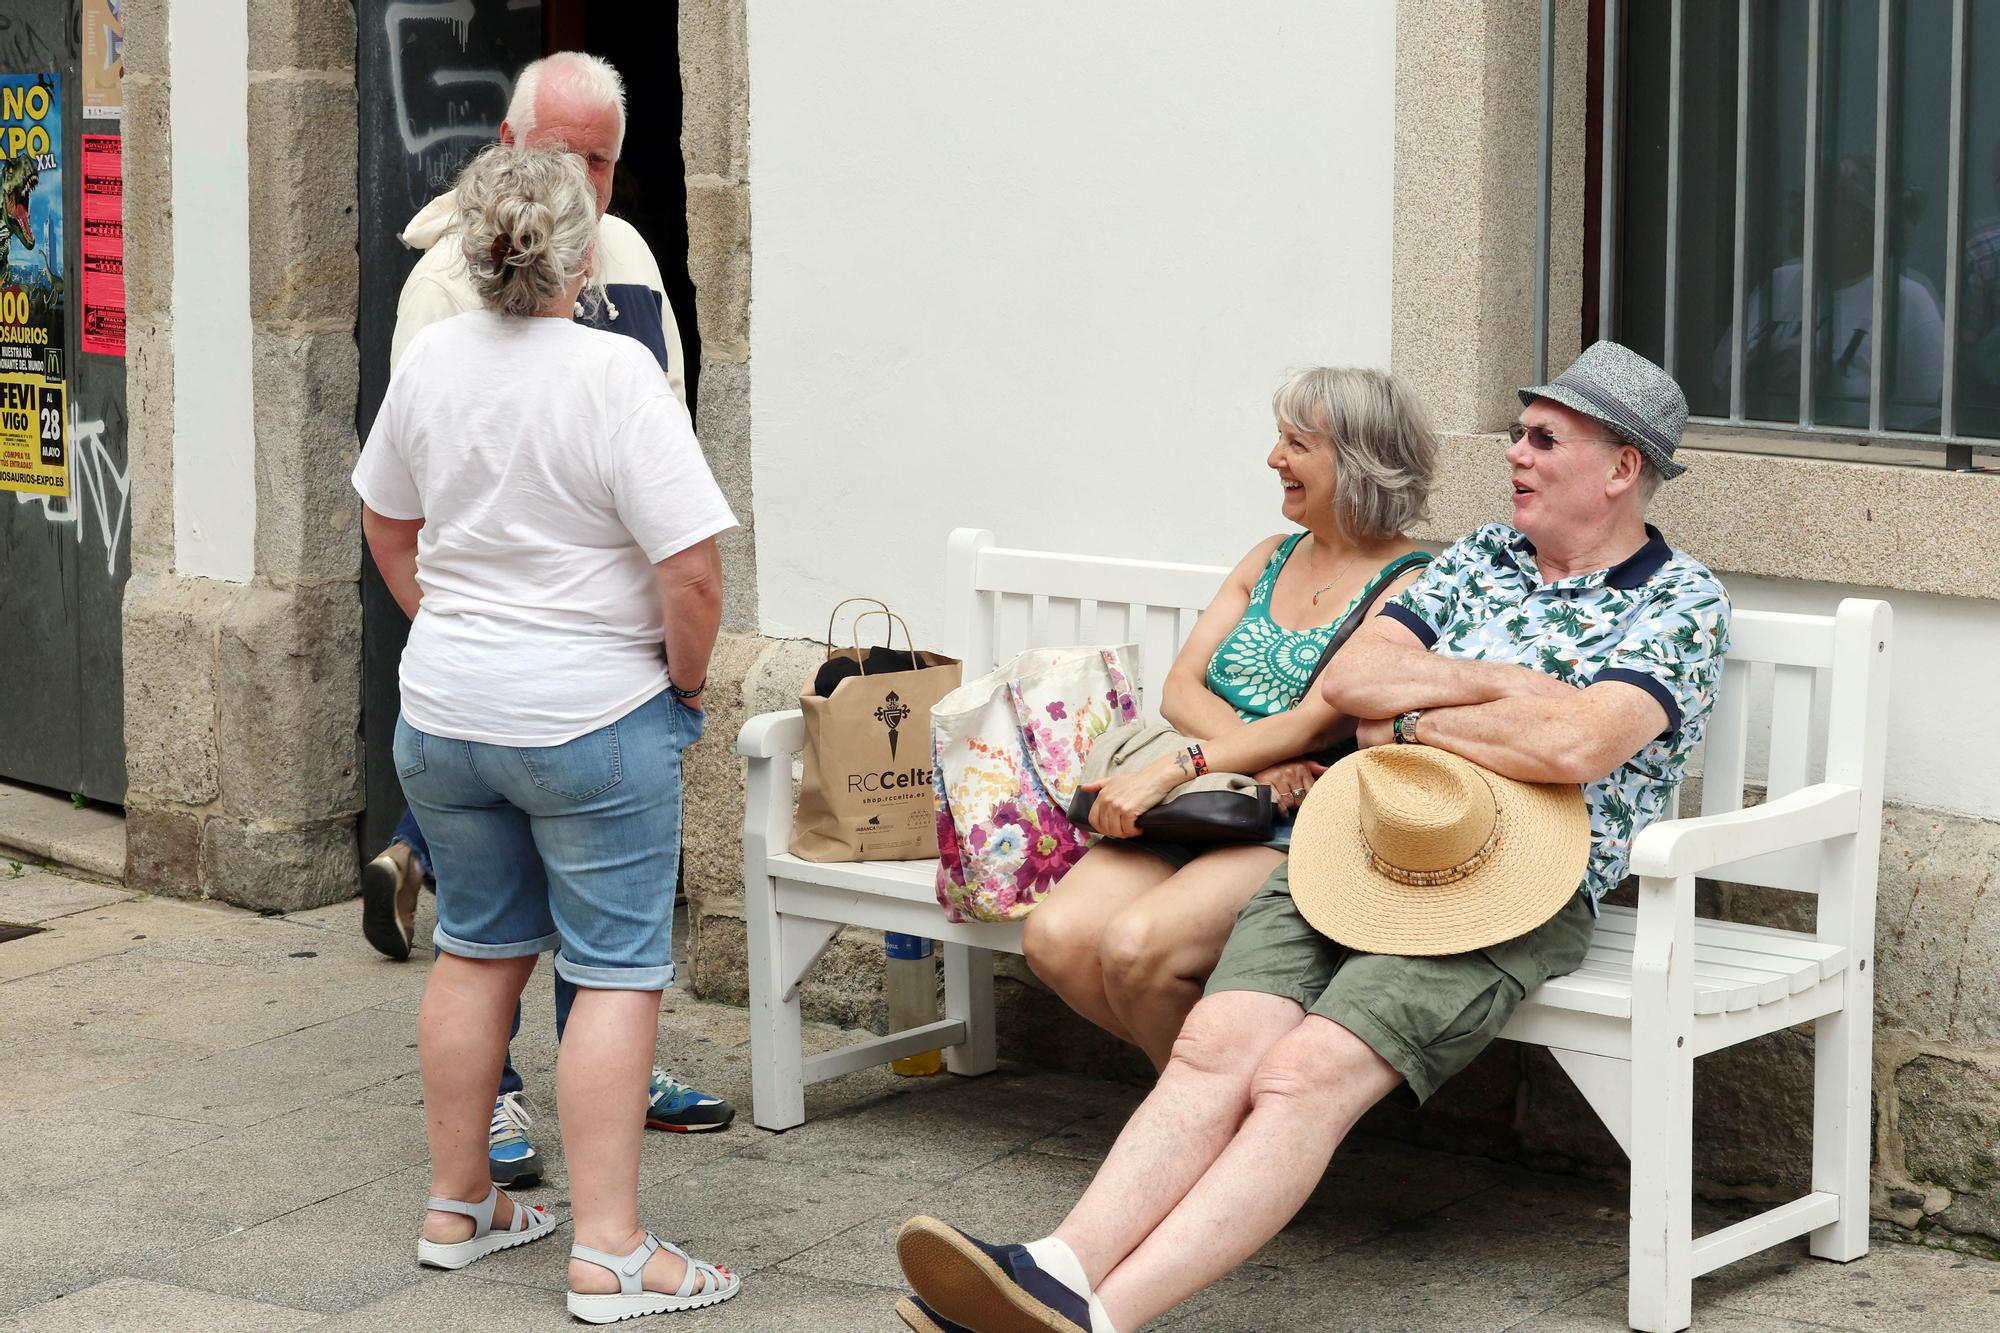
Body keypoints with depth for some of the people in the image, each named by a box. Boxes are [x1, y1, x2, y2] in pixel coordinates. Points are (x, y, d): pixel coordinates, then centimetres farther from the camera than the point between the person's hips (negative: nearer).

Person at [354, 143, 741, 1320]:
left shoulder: (431, 359, 0)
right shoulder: (617, 376, -19)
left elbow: (388, 526, 14)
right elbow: (692, 572, -21)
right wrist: (687, 684, -5)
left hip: (443, 716, 6)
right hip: (594, 718, -6)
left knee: (480, 948, 19)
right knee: (618, 971, 1)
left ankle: (457, 1208, 29)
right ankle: (609, 1254, 1)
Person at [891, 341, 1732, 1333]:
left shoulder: (1684, 605, 3)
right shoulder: (1482, 556, 23)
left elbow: (1576, 744, -15)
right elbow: (1349, 675, 11)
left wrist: (1406, 721, -1)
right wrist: (1498, 682, -2)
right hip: (1357, 843, 6)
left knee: (1302, 1078, -26)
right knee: (1216, 1046, -19)